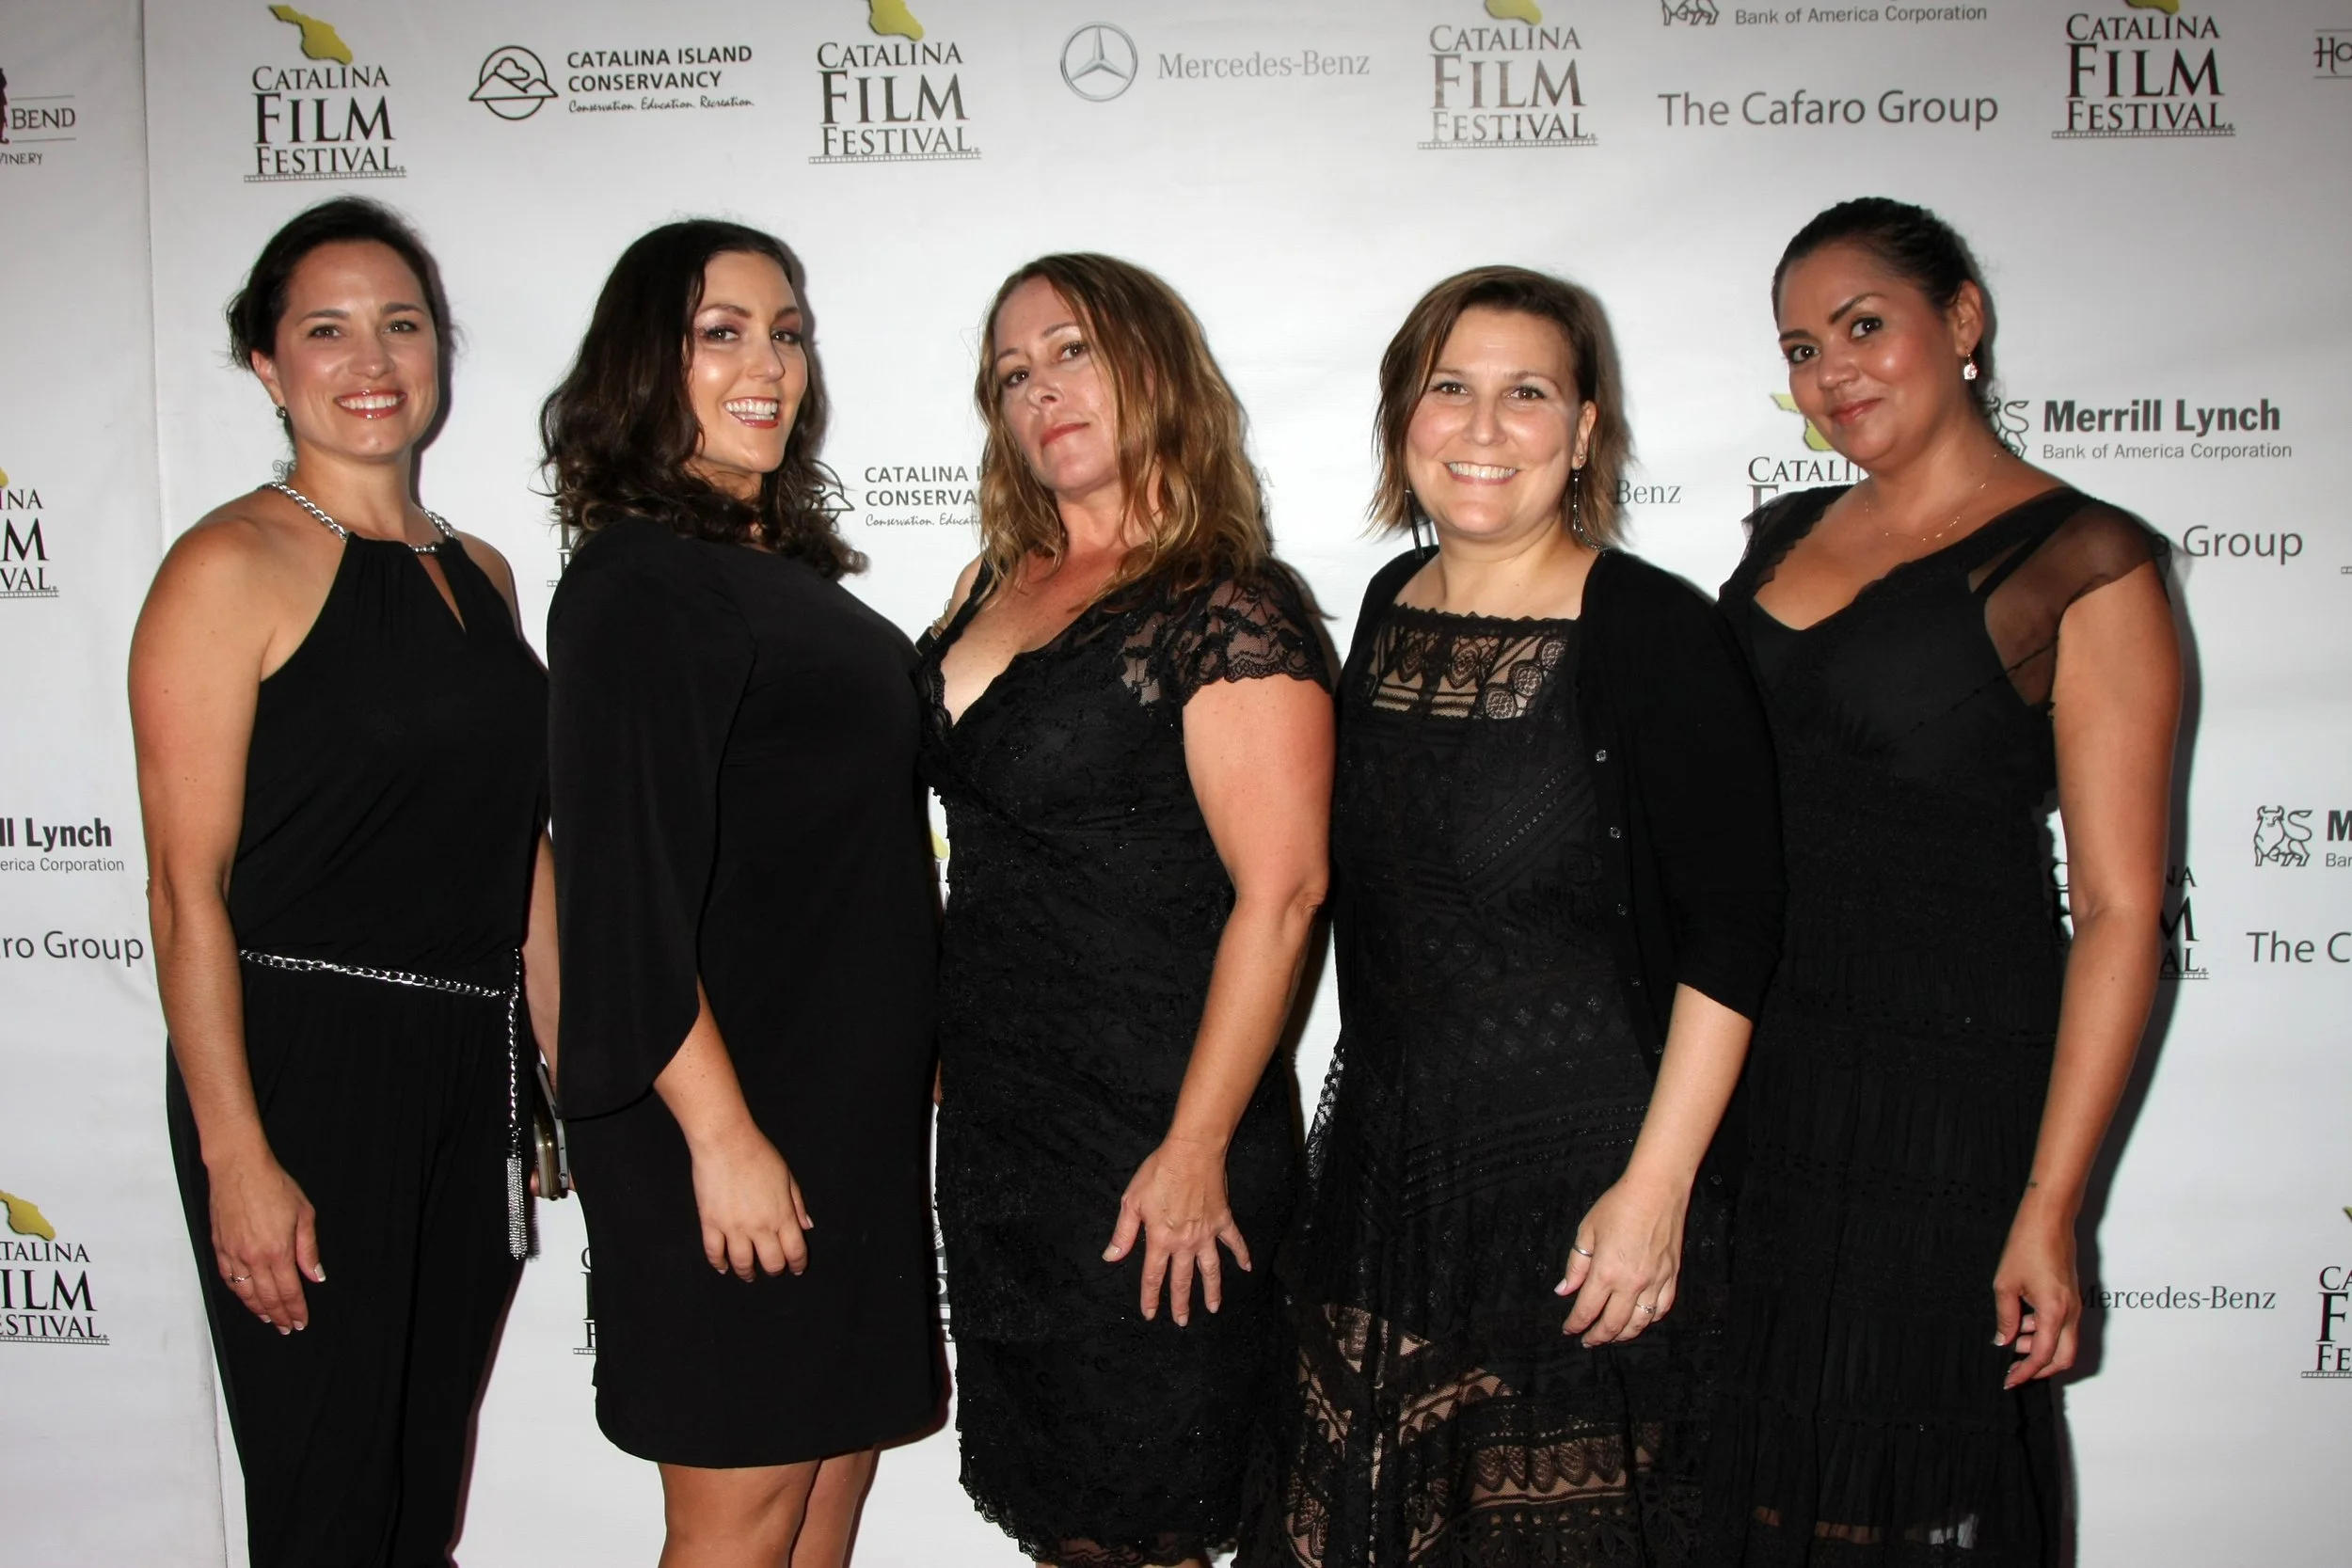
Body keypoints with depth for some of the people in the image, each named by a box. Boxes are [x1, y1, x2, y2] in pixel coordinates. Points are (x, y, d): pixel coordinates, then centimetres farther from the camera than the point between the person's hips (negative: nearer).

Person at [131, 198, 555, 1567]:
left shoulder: (479, 572, 13)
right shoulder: (234, 565, -7)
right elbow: (189, 885, -13)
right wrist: (237, 1158, -17)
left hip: (471, 1070, 6)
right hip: (302, 1068, -6)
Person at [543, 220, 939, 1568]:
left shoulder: (788, 565, 13)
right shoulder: (636, 583, -13)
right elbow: (628, 884, -19)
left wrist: (912, 1059, 18)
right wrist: (720, 1133, -21)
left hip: (854, 1101, 9)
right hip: (729, 1112, -8)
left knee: (837, 1455, 16)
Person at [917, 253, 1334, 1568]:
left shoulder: (1229, 610, -13)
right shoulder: (996, 587, 10)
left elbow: (1281, 890, -19)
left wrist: (1197, 1150, -20)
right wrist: (940, 1056, 15)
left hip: (1146, 1139, -7)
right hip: (990, 1116, 7)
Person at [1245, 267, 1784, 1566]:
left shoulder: (1652, 631, -13)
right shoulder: (1395, 607, 6)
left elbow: (1731, 934, -13)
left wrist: (1656, 1184, -18)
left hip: (1574, 1178, -6)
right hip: (1383, 1158, 6)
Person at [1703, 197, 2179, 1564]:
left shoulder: (2084, 564, -6)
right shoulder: (1784, 540, 12)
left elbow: (2121, 910, -9)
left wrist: (2049, 1208, -14)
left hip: (1940, 1087, -5)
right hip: (1737, 1067, 6)